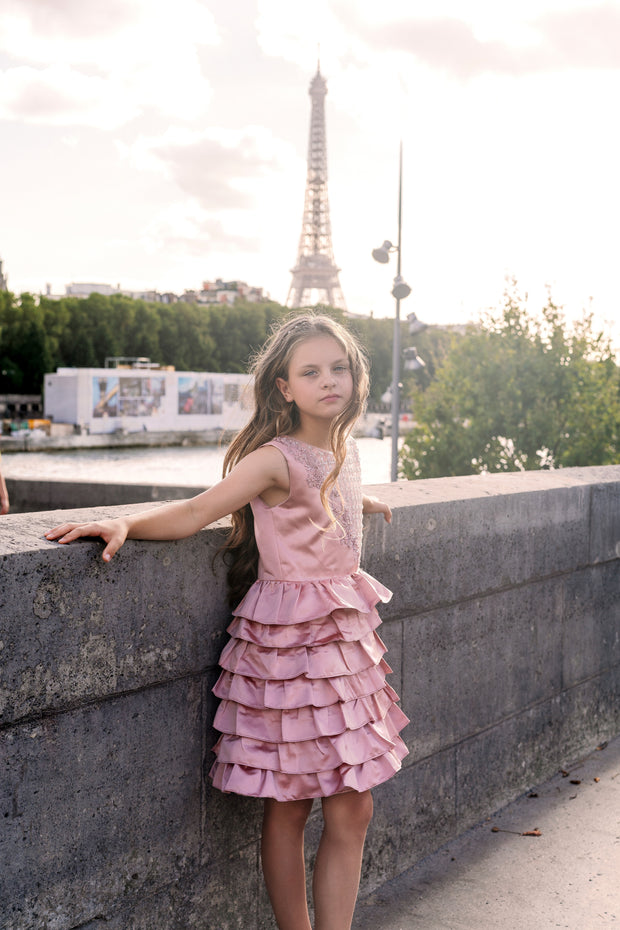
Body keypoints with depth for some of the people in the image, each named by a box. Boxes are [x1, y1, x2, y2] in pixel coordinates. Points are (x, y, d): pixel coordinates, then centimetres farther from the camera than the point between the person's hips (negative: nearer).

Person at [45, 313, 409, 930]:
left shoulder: (344, 449, 8)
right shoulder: (275, 458, -14)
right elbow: (191, 515, -20)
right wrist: (124, 524, -34)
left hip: (343, 631, 7)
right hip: (289, 638, -7)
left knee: (351, 810, 8)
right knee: (288, 806, 5)